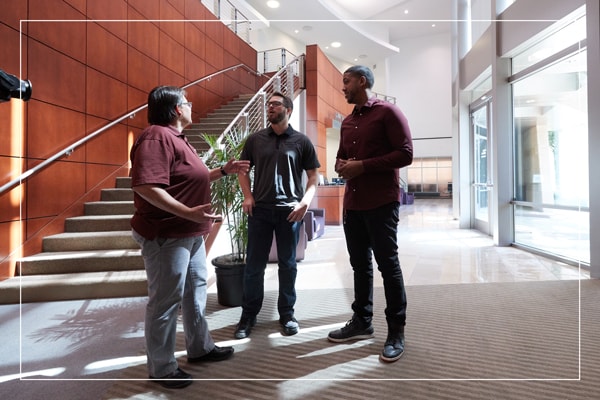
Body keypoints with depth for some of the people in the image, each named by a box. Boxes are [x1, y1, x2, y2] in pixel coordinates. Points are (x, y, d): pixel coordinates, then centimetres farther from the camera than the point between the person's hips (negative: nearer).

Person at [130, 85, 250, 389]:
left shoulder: (176, 138, 16)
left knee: (196, 290, 19)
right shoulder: (157, 137, -18)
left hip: (190, 233, 11)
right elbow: (145, 186, -30)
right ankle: (162, 368, 19)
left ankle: (200, 347, 36)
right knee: (165, 301, 2)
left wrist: (224, 171, 22)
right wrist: (188, 212, -34)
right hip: (166, 236, -11)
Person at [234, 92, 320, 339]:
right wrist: (247, 195, -1)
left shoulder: (301, 141, 3)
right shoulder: (255, 139, 8)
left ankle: (287, 313, 24)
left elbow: (313, 175, 4)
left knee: (288, 264, 9)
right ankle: (248, 315, 21)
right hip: (260, 210, 1)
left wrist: (305, 201, -10)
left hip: (290, 211, -1)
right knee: (254, 265, 6)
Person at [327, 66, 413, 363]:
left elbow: (405, 154, -12)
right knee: (360, 264, 13)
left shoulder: (388, 112, -4)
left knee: (388, 264, 0)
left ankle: (396, 332, 12)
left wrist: (362, 165, -17)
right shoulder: (347, 122, 18)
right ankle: (361, 321, 27)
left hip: (381, 203, -7)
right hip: (352, 203, 7)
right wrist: (340, 165, 1)